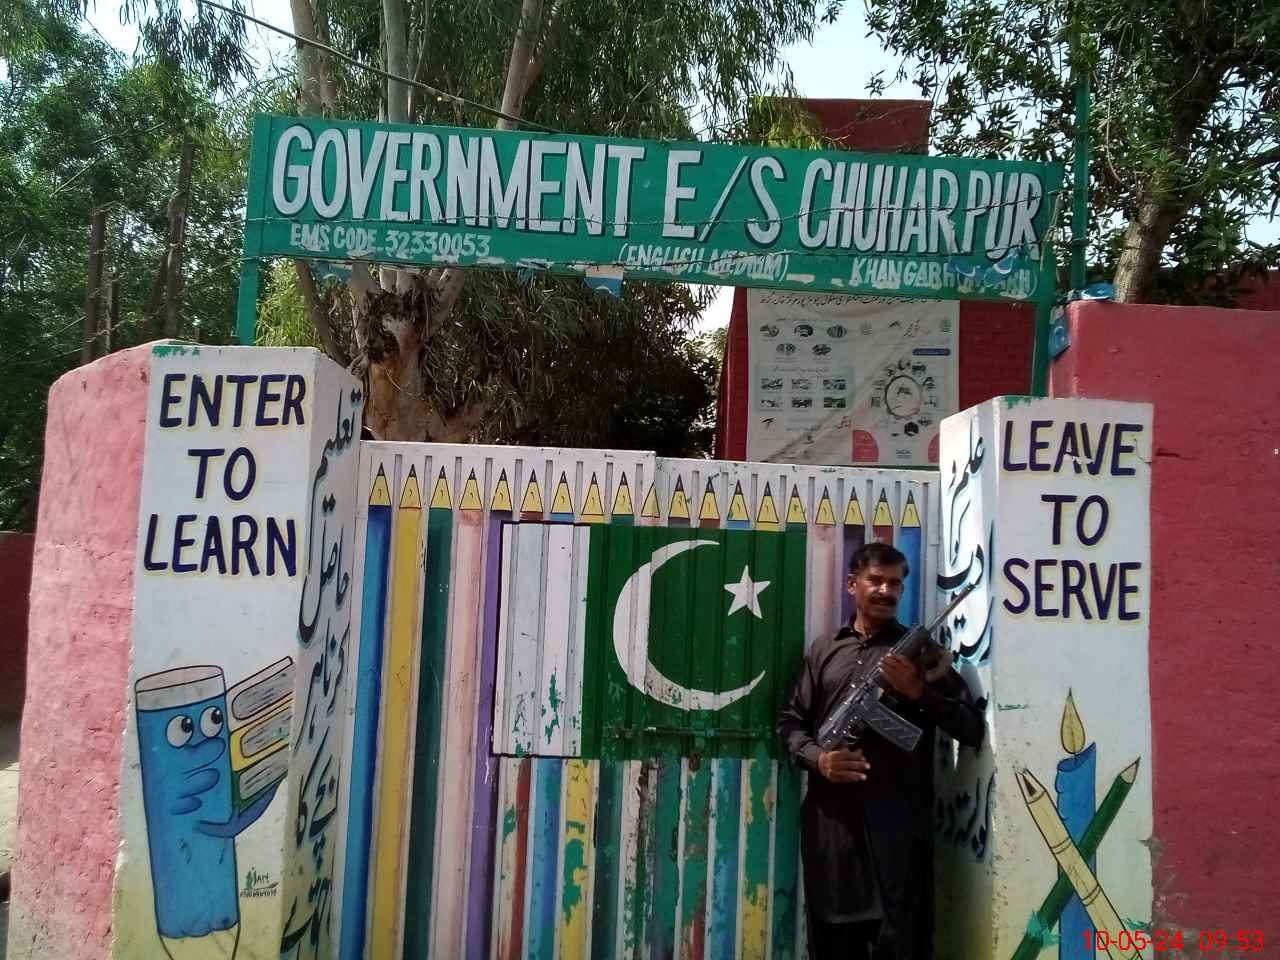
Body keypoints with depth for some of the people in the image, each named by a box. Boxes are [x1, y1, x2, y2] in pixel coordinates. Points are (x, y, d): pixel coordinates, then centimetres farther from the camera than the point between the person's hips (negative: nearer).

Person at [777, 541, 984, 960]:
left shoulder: (920, 650, 7)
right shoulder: (823, 650, 12)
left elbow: (972, 728, 1)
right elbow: (790, 721, 13)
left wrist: (917, 691, -13)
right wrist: (817, 758, -7)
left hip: (898, 822, -2)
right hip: (830, 820, 2)